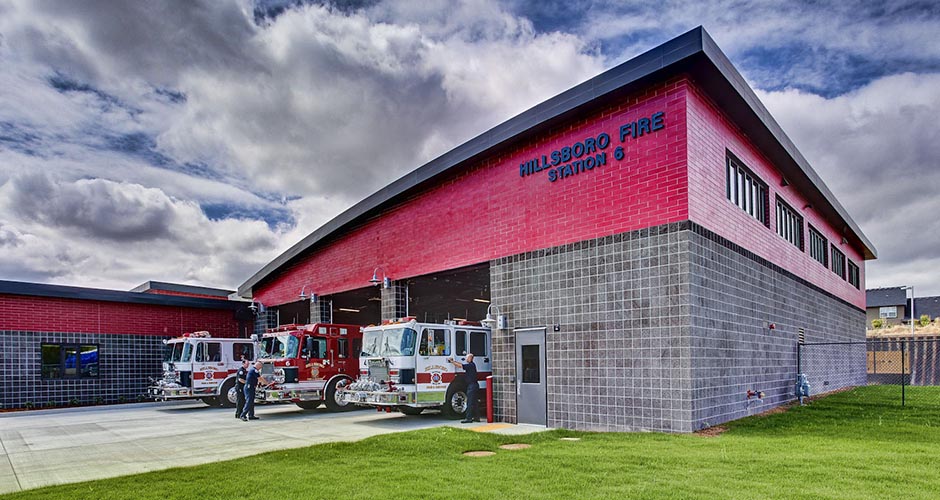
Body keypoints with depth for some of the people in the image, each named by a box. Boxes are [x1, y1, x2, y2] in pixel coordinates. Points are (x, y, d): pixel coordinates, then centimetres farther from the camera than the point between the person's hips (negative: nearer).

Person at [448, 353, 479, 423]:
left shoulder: (470, 365, -14)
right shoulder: (470, 365, 16)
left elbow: (460, 365, -16)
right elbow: (461, 364, 21)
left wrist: (452, 361, -5)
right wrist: (453, 361, 16)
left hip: (472, 386, -10)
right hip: (471, 386, 10)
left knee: (470, 403, -8)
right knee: (473, 402, 13)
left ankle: (468, 418, -7)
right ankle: (475, 417, 18)